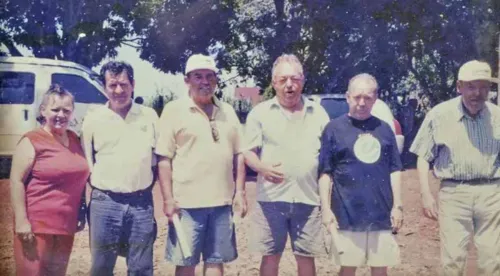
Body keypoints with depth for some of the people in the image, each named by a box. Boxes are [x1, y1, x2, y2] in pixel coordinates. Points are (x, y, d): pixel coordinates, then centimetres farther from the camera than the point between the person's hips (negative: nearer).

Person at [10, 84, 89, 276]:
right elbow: (16, 181, -12)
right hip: (37, 224, -6)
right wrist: (22, 221, -17)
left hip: (66, 224, 6)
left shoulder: (74, 139, 10)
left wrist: (82, 213, 17)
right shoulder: (32, 141, -9)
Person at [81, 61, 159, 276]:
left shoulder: (149, 116, 4)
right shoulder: (93, 119, 0)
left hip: (141, 203, 1)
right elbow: (85, 165, 6)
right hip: (104, 203, -1)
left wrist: (146, 189, 4)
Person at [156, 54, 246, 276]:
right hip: (187, 203, -4)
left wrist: (240, 192, 8)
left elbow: (238, 155, 14)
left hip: (222, 202, 4)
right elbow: (163, 159, -6)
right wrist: (168, 199, -11)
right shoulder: (174, 110, -3)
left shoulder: (228, 111, 11)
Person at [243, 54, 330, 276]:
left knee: (306, 257, 9)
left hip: (308, 198, 2)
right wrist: (263, 168, -21)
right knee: (270, 256, 7)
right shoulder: (260, 112, 3)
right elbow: (248, 153, 1)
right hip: (271, 198, -1)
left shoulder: (318, 113, 8)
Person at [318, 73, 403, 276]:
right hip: (348, 214, -3)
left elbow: (394, 170, 11)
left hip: (381, 214, 3)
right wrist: (326, 208, -8)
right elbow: (325, 173, -2)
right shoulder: (334, 128, -1)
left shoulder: (384, 129, 8)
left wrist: (397, 205, 5)